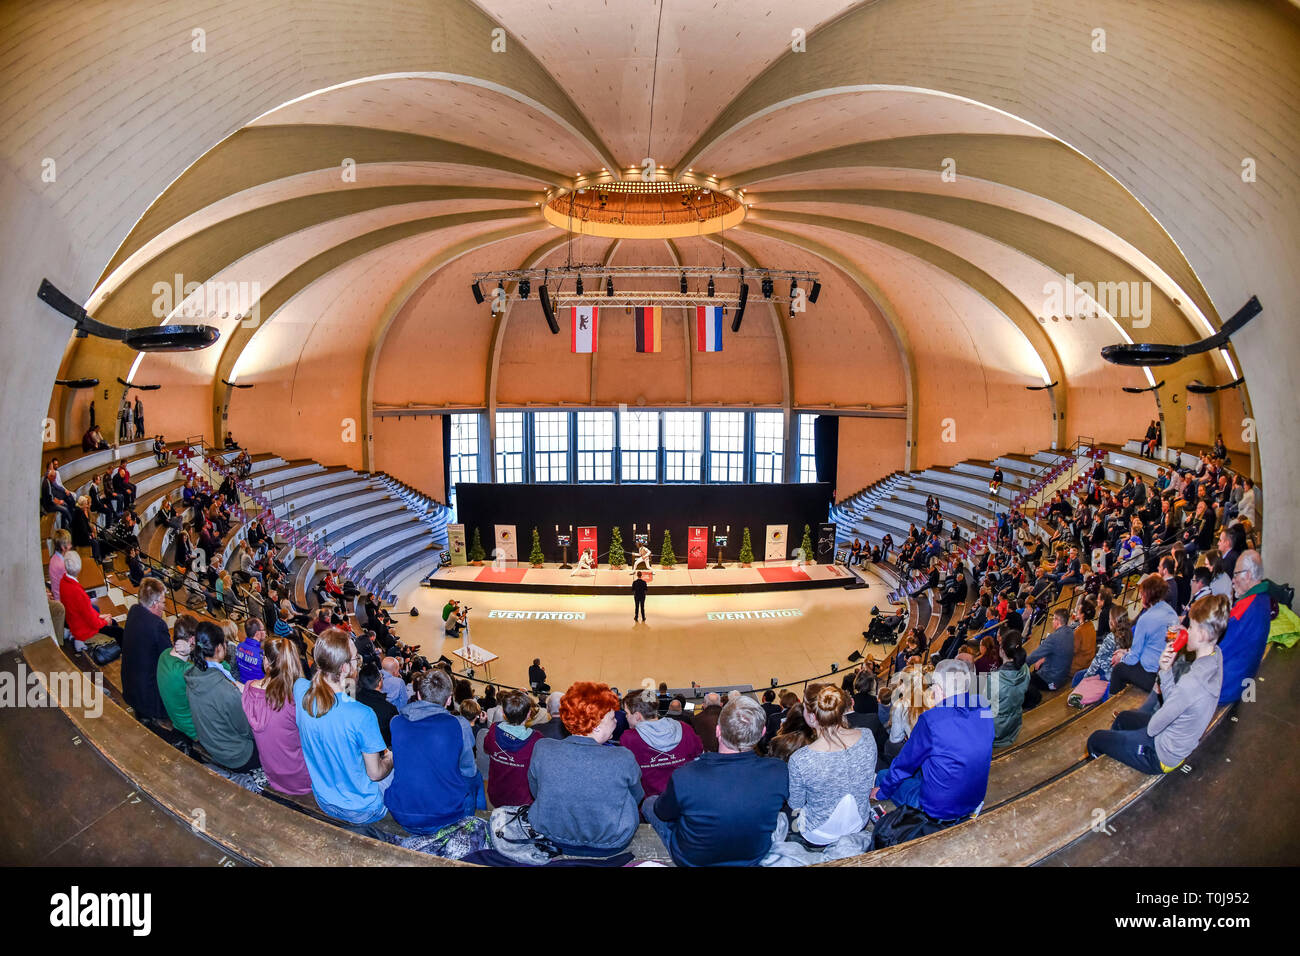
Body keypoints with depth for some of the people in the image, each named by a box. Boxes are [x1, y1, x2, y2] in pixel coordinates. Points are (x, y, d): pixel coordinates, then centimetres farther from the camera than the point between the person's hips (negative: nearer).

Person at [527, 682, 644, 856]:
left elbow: (536, 793, -2)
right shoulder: (623, 759, -28)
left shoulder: (542, 750, -22)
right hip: (611, 846, -2)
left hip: (553, 838, 3)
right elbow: (637, 797, -7)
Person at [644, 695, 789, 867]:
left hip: (692, 860, -3)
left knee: (649, 803, 22)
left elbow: (662, 813, -13)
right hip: (754, 857, 3)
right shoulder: (778, 773, -29)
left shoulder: (684, 778, -36)